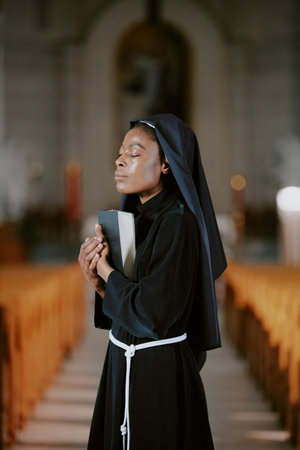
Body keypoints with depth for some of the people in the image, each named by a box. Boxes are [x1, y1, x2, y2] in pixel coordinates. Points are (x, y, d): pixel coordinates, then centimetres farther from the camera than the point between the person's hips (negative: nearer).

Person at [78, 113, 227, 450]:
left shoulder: (177, 224, -18)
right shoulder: (139, 219, 9)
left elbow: (152, 314, -26)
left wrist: (106, 271, -11)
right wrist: (97, 282, -6)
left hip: (157, 374, -9)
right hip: (124, 366, 9)